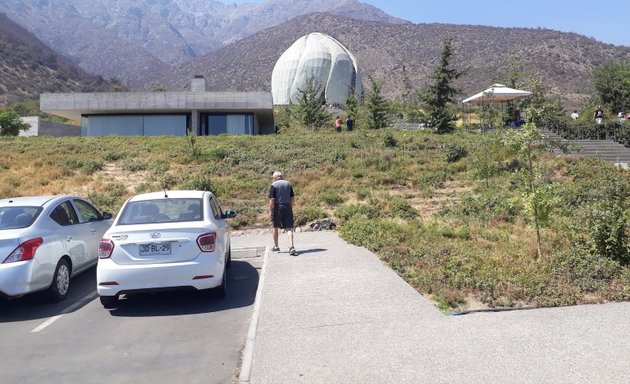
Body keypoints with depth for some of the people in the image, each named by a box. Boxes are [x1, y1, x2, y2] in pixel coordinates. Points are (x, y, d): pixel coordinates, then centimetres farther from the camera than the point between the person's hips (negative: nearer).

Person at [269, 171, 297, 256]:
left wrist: (270, 211, -5)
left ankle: (276, 247, 25)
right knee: (288, 228, -1)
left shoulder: (273, 185, -5)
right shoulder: (288, 184, 9)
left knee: (275, 227, 13)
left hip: (277, 207, -3)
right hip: (287, 207, 3)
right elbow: (293, 198, 9)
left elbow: (272, 199, -11)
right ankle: (291, 246, -19)